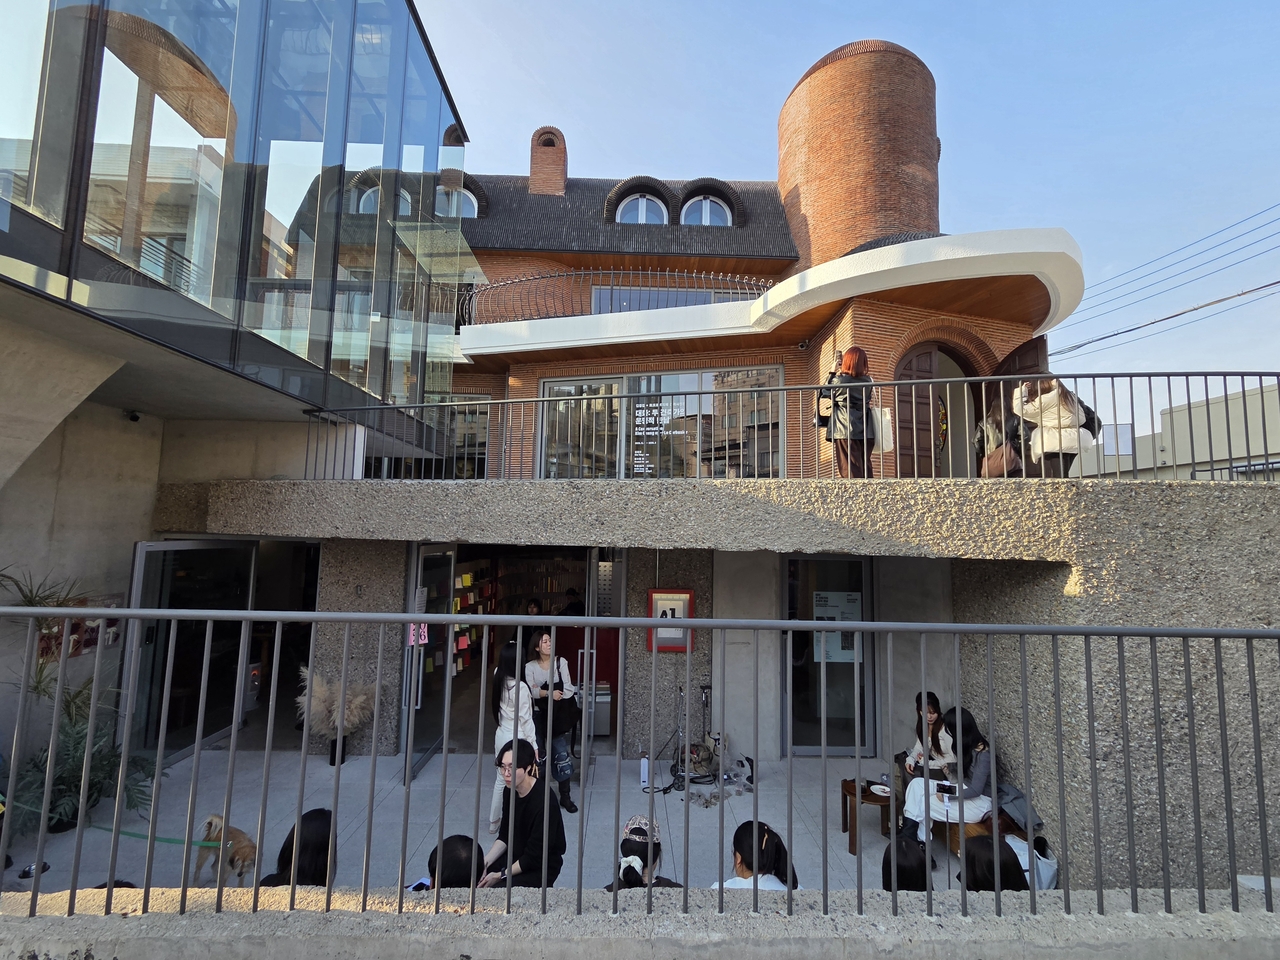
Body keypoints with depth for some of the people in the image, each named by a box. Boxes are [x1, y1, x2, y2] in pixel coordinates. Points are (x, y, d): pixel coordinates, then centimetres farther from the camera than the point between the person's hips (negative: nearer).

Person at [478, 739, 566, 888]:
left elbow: (535, 857, -21)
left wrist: (500, 876, -16)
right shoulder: (510, 791, -5)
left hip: (541, 868, -6)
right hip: (516, 857, 7)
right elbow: (504, 836, 5)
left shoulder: (544, 801, -29)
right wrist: (484, 863, -8)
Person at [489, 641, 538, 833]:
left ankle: (494, 822, 32)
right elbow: (526, 719, -18)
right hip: (517, 738, -7)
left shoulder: (498, 679, -4)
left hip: (501, 735, 7)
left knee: (501, 779, 20)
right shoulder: (520, 687, -23)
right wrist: (533, 744, -10)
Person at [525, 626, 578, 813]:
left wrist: (541, 691, -14)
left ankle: (565, 796, 9)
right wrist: (549, 693, -28)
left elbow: (567, 689, -9)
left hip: (557, 716, 0)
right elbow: (531, 692, -13)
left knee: (561, 754, -1)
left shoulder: (561, 662, -2)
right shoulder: (530, 667, -1)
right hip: (537, 716, 0)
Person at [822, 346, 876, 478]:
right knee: (865, 466, 11)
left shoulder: (839, 379, -10)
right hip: (865, 430, 5)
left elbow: (825, 392, 7)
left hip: (846, 430, -5)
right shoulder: (868, 380, 5)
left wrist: (832, 373, 16)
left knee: (851, 469, -4)